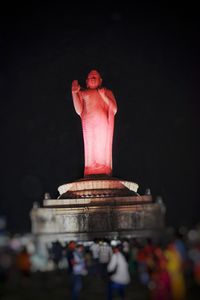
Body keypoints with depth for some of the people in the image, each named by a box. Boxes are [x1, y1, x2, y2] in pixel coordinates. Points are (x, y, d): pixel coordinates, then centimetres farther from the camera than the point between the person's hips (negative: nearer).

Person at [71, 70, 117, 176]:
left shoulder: (107, 92, 19)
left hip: (103, 125, 0)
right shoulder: (83, 93, 19)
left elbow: (114, 110, 6)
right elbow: (79, 111, 6)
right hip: (89, 125, 0)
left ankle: (104, 173, -7)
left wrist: (104, 96, -4)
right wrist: (74, 93, 1)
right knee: (91, 149, -9)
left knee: (103, 149, -8)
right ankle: (91, 175, -12)